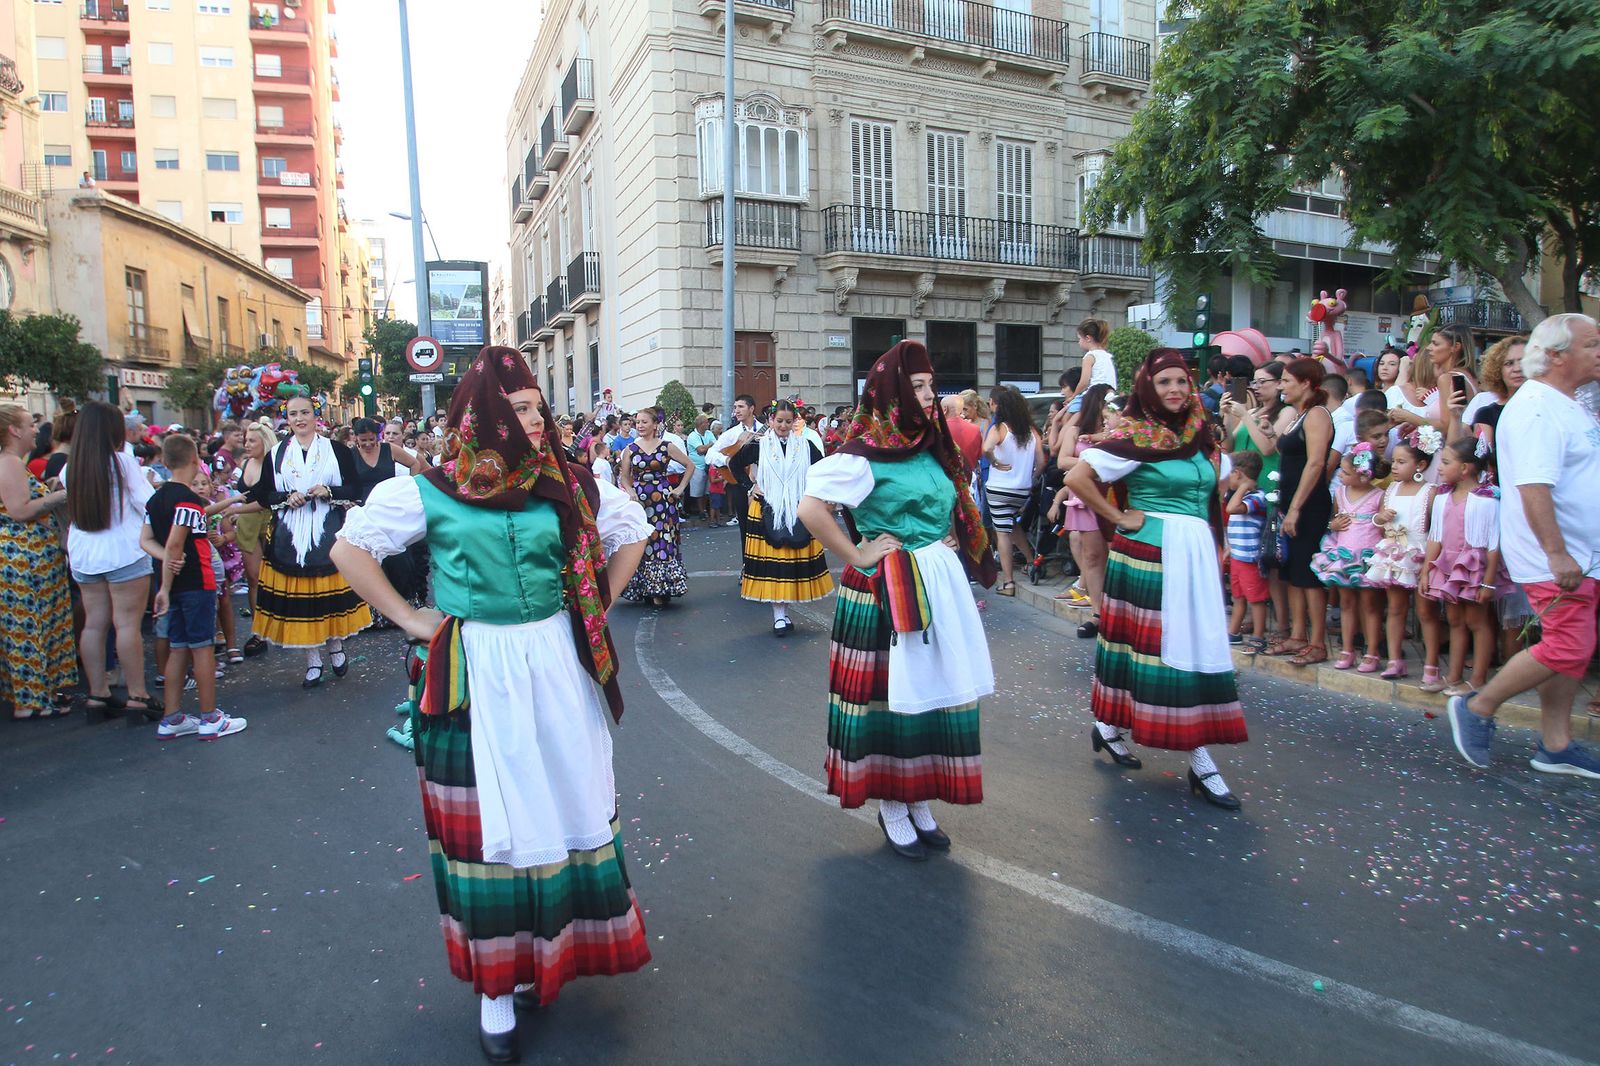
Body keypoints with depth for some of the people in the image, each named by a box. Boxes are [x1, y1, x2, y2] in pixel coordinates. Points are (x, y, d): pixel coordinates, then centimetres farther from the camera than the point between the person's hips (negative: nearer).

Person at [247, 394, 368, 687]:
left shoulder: (337, 450, 4)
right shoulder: (276, 454, 8)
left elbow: (353, 488, 1)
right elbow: (262, 495, 8)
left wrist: (329, 492, -15)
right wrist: (287, 498, -10)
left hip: (329, 536, -1)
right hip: (290, 540, 1)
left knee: (330, 593, 2)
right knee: (299, 598, 2)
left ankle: (336, 646, 24)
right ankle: (313, 661, 12)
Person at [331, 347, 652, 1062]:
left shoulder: (566, 484, 1)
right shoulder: (432, 491, -5)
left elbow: (631, 531, 14)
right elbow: (349, 549, 3)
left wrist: (594, 609, 7)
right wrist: (409, 618, -2)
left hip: (557, 669, 3)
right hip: (477, 677, -2)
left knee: (563, 804, 11)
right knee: (489, 823, 6)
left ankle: (549, 952, 34)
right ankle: (496, 982, 23)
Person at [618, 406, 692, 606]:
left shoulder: (667, 447, 2)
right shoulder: (630, 449, 6)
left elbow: (690, 465, 9)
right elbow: (624, 476, 10)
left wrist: (681, 488, 3)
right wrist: (630, 491, -8)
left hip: (663, 499, -1)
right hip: (639, 499, 2)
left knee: (663, 541, -3)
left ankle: (661, 589, 3)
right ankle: (645, 588, 12)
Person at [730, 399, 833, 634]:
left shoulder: (805, 446, 4)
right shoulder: (759, 445, 0)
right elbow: (735, 464, 11)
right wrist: (751, 485, 3)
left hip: (798, 511, 2)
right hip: (767, 511, -1)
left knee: (795, 559, 2)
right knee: (772, 561, -4)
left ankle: (783, 612, 13)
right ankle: (779, 616, 2)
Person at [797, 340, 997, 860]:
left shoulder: (932, 447, 12)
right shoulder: (866, 453, -13)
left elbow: (954, 507, 28)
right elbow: (811, 509, -22)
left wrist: (952, 545, 11)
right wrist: (856, 557, -16)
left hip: (942, 586, 8)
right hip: (889, 593, -7)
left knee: (935, 690, 11)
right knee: (892, 694, 2)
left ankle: (920, 801, 26)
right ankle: (890, 806, 19)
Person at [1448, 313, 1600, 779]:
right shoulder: (1537, 408, -17)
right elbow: (1533, 485, -26)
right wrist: (1556, 552, -30)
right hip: (1554, 557, -10)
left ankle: (1556, 745, 20)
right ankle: (1477, 708, 4)